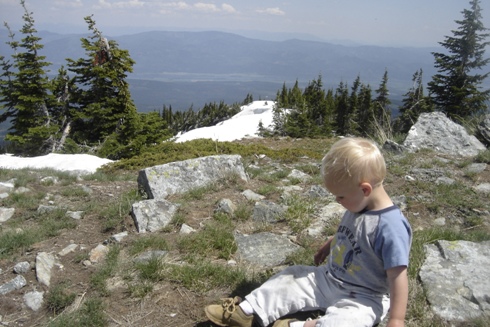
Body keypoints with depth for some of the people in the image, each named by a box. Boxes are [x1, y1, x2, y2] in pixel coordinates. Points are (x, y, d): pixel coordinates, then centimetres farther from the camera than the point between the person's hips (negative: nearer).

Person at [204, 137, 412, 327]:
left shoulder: (390, 228, -29)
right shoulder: (358, 208, -1)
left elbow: (397, 276, -27)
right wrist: (329, 246, 31)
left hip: (363, 298, -7)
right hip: (328, 278, 7)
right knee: (291, 277, 0)